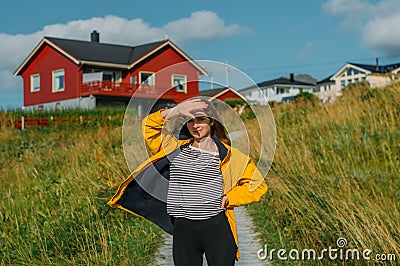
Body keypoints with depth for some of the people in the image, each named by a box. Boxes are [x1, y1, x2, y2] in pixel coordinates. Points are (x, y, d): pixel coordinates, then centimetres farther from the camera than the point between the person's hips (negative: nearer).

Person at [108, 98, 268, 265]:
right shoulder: (176, 148, 10)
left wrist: (229, 198, -2)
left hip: (217, 228, -2)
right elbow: (149, 125, 7)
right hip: (183, 230, 2)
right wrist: (175, 111, -5)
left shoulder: (226, 154, 4)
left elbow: (256, 184, 9)